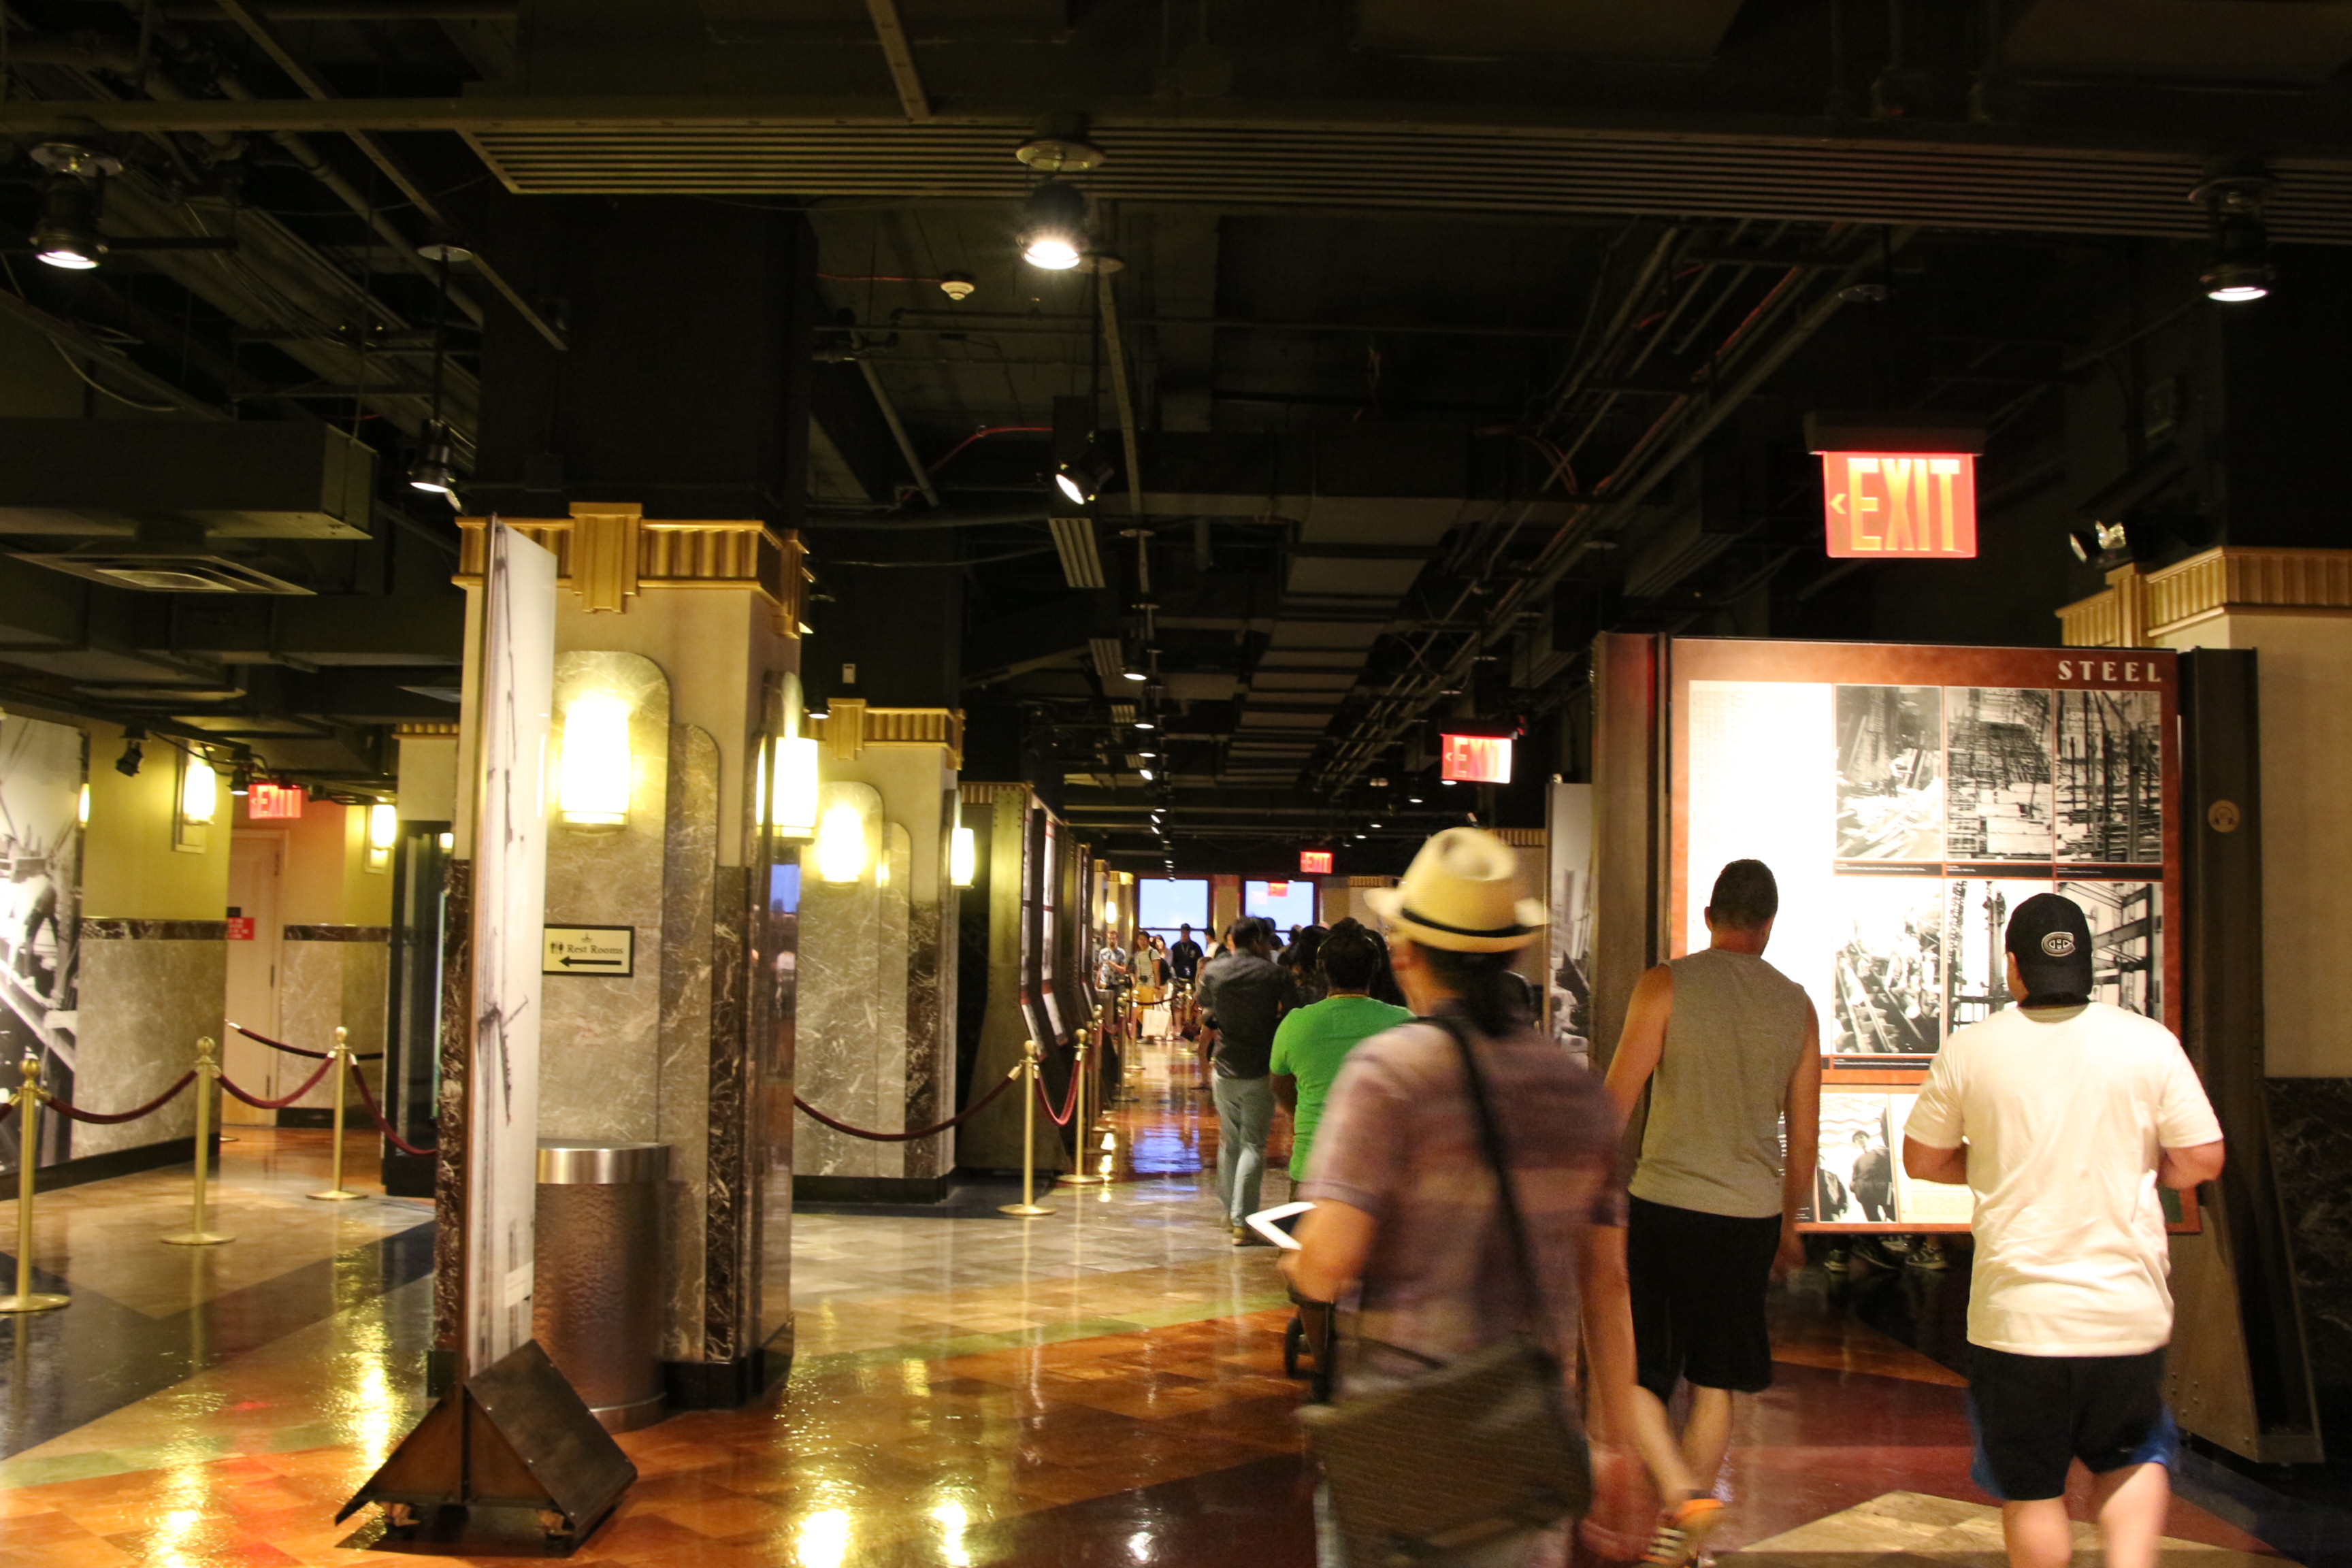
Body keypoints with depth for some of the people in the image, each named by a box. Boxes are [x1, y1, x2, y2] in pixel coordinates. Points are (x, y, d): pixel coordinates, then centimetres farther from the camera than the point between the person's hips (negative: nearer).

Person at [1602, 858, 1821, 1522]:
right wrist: (1789, 1224, 22)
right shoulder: (1796, 1006, 5)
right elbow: (1805, 1137, 11)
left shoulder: (1667, 985, -6)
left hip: (1664, 1203, -3)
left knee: (1639, 1374, 6)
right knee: (1713, 1381, 13)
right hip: (1750, 1214, 3)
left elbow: (1616, 1099, -9)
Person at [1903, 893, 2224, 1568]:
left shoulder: (1969, 1049, -5)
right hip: (2129, 1309, 1)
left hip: (2017, 1311, -1)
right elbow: (2201, 1161, -2)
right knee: (2130, 1457, 23)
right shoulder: (2149, 1042, -4)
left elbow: (1921, 1159, 4)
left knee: (2032, 1490, 12)